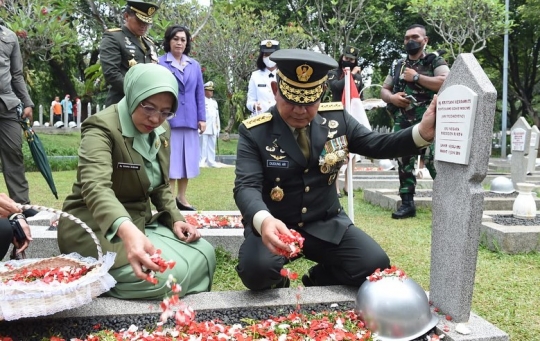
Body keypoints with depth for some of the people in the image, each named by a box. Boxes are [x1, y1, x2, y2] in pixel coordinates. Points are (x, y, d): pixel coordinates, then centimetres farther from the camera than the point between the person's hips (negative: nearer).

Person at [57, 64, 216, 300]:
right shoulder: (102, 127, -22)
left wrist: (175, 218, -3)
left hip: (141, 222, 8)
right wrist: (126, 231, -59)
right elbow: (96, 188, -41)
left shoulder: (161, 130, 4)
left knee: (203, 254, -8)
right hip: (97, 229, -8)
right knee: (169, 274, -27)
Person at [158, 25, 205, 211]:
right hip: (168, 119, -4)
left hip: (189, 119, 4)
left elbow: (200, 93, 12)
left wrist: (202, 118, 6)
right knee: (170, 160, -3)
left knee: (187, 159, 8)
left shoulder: (195, 65, 12)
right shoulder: (160, 63, 0)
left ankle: (182, 198, 19)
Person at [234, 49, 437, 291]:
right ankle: (276, 283, 8)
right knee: (256, 269, -33)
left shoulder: (336, 118, -2)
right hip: (273, 225, -3)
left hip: (325, 224, 4)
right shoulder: (254, 132, -15)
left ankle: (318, 281, 16)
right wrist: (264, 221, -48)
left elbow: (377, 145, 5)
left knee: (374, 265, -16)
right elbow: (246, 187, -24)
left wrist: (422, 132, -15)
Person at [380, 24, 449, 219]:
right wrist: (391, 97, -3)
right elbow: (383, 90, 21)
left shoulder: (435, 62, 2)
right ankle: (407, 203, 14)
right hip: (402, 123, 5)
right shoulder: (397, 66, 17)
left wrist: (416, 77, -12)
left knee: (434, 161, -14)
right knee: (403, 162, 6)